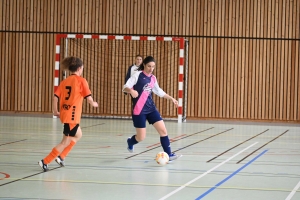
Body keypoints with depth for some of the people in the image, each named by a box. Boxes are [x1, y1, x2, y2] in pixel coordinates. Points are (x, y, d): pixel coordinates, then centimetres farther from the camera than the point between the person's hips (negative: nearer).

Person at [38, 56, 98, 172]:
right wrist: (93, 104, 10)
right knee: (66, 142, 0)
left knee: (78, 135, 26)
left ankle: (61, 157, 21)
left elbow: (55, 96, 2)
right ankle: (45, 161, -5)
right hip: (72, 115, -7)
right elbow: (88, 98, -10)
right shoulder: (81, 81, -7)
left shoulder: (64, 82, 9)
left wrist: (55, 111, 10)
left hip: (64, 113, 7)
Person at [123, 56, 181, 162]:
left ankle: (169, 154, -1)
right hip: (139, 110, -5)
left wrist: (171, 98, 19)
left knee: (163, 130, -7)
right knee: (141, 137, 0)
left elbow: (159, 91, 25)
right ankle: (130, 142, 35)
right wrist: (132, 91, -35)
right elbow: (125, 87, -13)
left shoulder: (153, 78, 10)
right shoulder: (138, 75, -7)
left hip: (151, 108, 5)